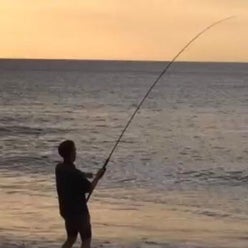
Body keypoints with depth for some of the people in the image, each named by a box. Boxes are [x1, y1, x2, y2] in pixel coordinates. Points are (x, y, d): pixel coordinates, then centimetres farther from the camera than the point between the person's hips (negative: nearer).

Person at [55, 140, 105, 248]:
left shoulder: (59, 168, -2)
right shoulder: (75, 173, -26)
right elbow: (89, 188, -15)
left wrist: (84, 175, 11)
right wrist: (97, 176, 0)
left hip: (66, 210, 8)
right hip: (79, 211, -8)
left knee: (71, 239, 20)